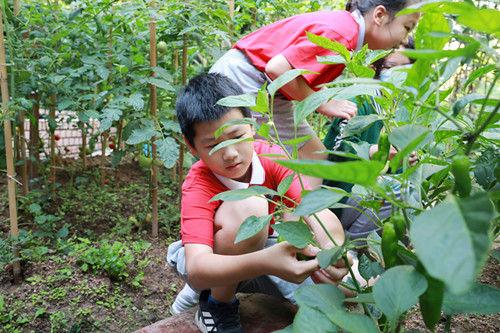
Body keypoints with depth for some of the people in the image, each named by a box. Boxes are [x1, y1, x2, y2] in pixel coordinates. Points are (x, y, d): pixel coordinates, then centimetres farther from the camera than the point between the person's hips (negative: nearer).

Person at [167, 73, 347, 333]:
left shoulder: (271, 157, -18)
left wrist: (332, 248, -52)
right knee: (248, 206, -35)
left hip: (257, 249, 5)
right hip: (210, 260, -4)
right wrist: (265, 262, -61)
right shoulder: (198, 186, -29)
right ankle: (216, 305, -11)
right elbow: (197, 271, -43)